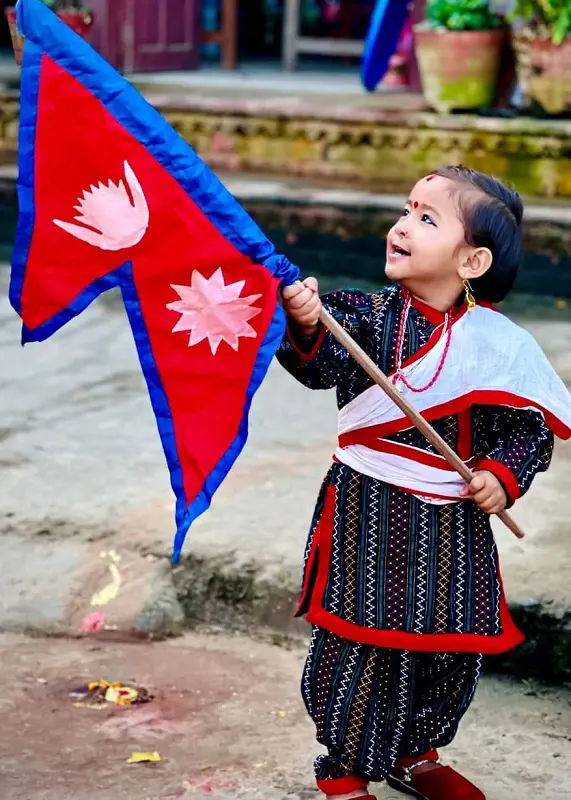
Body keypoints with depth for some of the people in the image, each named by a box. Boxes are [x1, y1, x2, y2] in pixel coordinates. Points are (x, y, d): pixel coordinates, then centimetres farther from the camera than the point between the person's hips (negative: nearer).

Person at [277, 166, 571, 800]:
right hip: (372, 516, -2)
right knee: (360, 644, -2)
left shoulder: (500, 345, -3)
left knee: (454, 651, 14)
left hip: (458, 527, 3)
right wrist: (307, 327, -43)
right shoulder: (370, 317, -7)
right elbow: (326, 367, -24)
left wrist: (504, 473, -14)